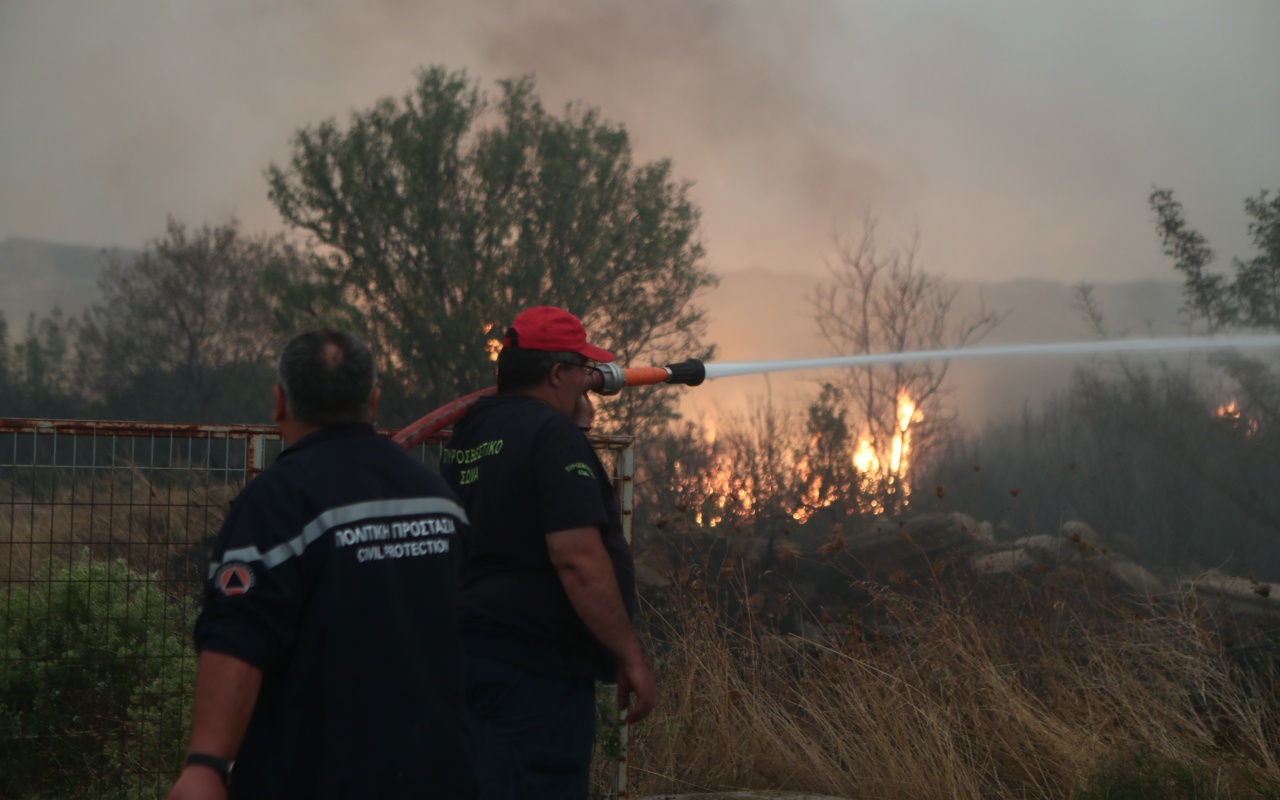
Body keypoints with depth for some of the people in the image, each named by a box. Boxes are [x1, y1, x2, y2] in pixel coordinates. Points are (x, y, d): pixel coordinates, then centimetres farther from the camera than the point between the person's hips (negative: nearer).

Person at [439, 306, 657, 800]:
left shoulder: (465, 436, 13)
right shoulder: (554, 434, -14)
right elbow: (578, 559, -22)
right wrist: (630, 657, -16)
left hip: (466, 648, 9)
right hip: (537, 667, -9)